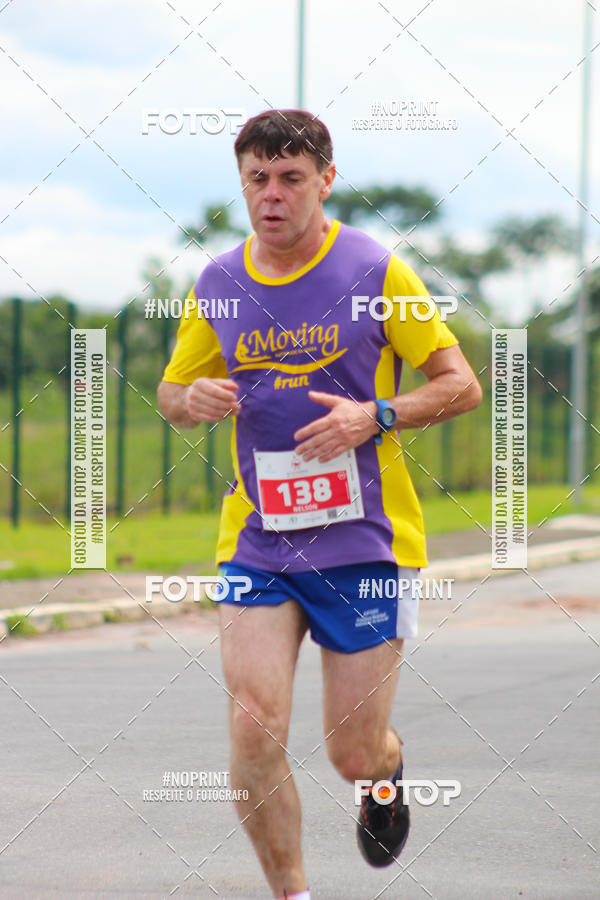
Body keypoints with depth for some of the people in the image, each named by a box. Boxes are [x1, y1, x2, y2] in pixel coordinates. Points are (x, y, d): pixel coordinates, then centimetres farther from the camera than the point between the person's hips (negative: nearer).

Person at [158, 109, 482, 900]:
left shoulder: (376, 272, -5)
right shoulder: (218, 285, 5)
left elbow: (461, 385, -1)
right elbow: (172, 393, 18)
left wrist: (373, 417, -18)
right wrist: (193, 399, -7)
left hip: (363, 541, -2)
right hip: (257, 543, 2)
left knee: (354, 757, 2)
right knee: (255, 729, -14)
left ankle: (388, 772, 40)